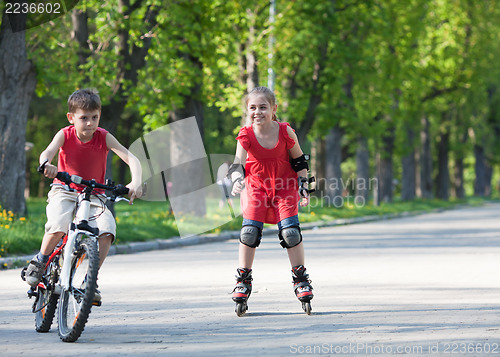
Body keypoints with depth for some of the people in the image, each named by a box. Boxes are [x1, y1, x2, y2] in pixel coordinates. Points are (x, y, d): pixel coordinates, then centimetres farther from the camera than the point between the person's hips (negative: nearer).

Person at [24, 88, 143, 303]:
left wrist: (136, 182, -38)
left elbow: (131, 159, -18)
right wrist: (47, 165, -54)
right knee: (58, 225, -32)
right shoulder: (65, 135, -11)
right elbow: (47, 152, -29)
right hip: (64, 191, -2)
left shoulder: (103, 137, -10)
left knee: (107, 228, -26)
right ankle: (40, 261, -2)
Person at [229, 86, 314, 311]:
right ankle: (243, 280, 4)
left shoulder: (285, 132, -16)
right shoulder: (246, 135, -17)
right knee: (249, 231, -10)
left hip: (285, 187, 0)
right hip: (257, 185, 1)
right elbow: (238, 163, -28)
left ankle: (300, 279, 4)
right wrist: (237, 180, -49)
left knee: (290, 231, -11)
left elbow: (299, 161, -2)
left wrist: (304, 187, -5)